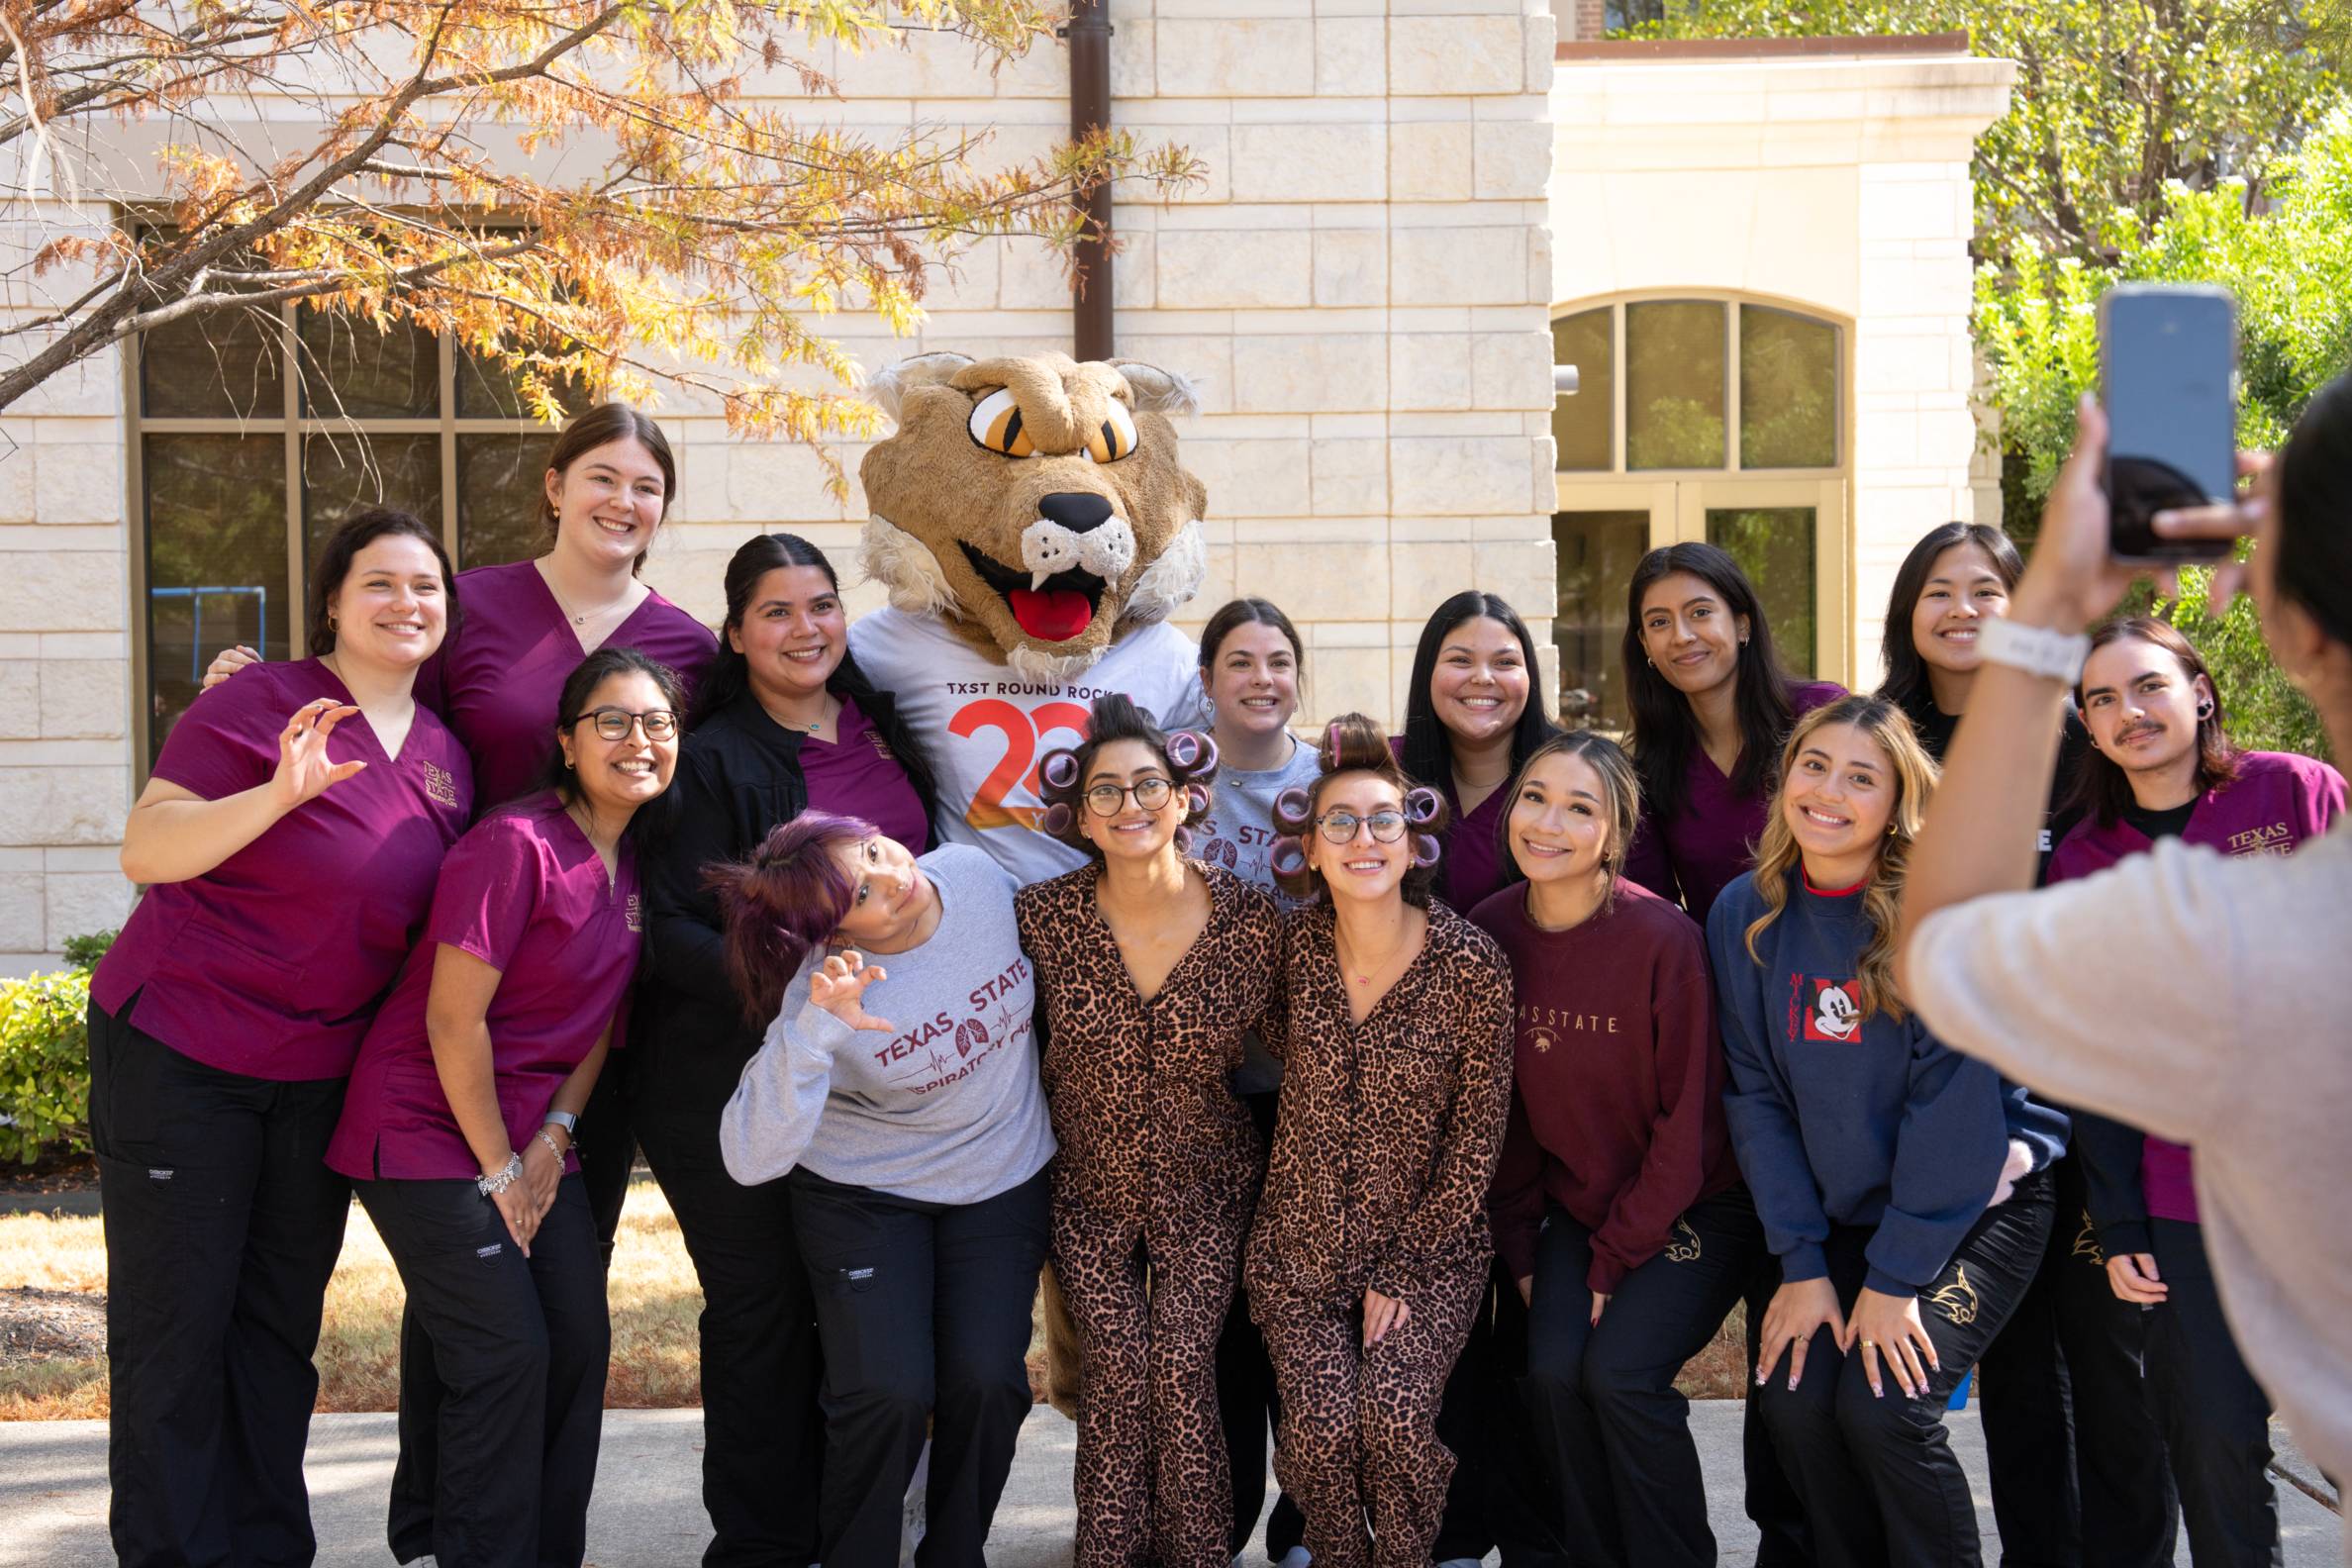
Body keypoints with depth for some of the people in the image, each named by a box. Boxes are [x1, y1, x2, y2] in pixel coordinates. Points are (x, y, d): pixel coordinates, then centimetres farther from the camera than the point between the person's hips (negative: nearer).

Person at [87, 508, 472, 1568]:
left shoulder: (445, 755, 7)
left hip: (322, 1072, 6)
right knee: (176, 1327, -1)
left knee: (281, 1327, 12)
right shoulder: (257, 704, -12)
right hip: (179, 1053, -6)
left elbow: (433, 912, 18)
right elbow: (145, 851, -19)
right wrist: (281, 791, -33)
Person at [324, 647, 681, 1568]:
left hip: (531, 1137, 8)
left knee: (580, 1345, 6)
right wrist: (499, 1169, -13)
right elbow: (453, 1020, -20)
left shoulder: (630, 863, 5)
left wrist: (554, 1137, -2)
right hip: (429, 1130, -8)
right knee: (507, 1356, -9)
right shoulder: (515, 845, -20)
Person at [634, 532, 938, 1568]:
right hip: (734, 1082, -5)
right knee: (762, 1310, 0)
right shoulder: (713, 758, -8)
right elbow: (671, 930, -14)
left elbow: (929, 871, 23)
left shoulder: (883, 732, 8)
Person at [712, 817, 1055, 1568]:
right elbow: (750, 1158, -36)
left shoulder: (980, 874, -18)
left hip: (1003, 1179, 3)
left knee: (986, 1380, -9)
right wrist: (814, 1030, -47)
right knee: (888, 1392, -16)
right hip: (865, 1192, -3)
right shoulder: (829, 989, -28)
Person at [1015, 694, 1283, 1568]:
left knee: (1181, 1367, -9)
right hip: (1088, 1189, 0)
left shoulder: (1252, 923, -12)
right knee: (1117, 1369, -10)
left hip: (1205, 1190, 0)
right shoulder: (1044, 917, -12)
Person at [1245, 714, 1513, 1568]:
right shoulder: (1294, 944, -5)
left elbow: (1478, 1131, -8)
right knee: (1322, 1425, -17)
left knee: (1393, 1415, -21)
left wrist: (1405, 1264, -8)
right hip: (1301, 1241, 2)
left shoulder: (1471, 964, -12)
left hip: (1431, 1240, -2)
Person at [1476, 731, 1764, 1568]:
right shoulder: (1490, 933, -7)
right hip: (1575, 1205, 4)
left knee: (1619, 1372, -19)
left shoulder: (1663, 939, -21)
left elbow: (1688, 1118, -15)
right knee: (1553, 1372, -14)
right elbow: (1498, 1108, 2)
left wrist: (1618, 1258, -13)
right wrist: (1521, 1248, -1)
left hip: (1692, 1207, -4)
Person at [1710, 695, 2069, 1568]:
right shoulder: (1744, 916, -2)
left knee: (1882, 1409, -18)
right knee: (1793, 1401, -12)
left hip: (1976, 1205, -4)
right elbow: (1757, 1097, -2)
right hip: (1837, 1218, 4)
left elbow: (1954, 1099, -17)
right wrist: (1801, 1263, -9)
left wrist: (1895, 1276, -17)